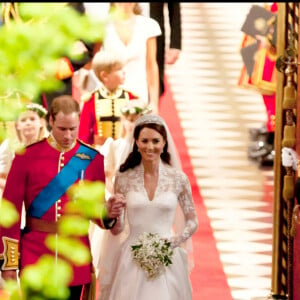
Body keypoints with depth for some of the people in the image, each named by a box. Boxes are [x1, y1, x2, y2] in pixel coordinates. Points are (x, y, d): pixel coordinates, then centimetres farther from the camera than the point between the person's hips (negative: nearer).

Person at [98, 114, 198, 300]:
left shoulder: (178, 178, 0)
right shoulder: (124, 178, 0)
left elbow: (192, 223, 9)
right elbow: (116, 230, 4)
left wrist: (172, 242, -7)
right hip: (132, 261, 0)